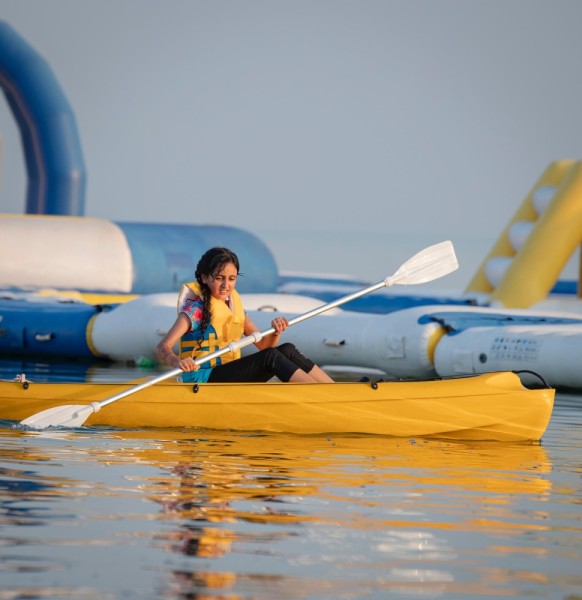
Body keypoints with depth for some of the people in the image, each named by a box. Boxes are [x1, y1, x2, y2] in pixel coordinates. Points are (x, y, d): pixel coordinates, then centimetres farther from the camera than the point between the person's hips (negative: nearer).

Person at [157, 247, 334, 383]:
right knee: (271, 357, -24)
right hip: (202, 379, -7)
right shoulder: (197, 308, -11)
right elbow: (163, 347, -20)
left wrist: (275, 332, -11)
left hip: (229, 378, 7)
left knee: (287, 350, -11)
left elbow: (263, 345, 11)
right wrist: (177, 362, -42)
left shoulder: (234, 304, 11)